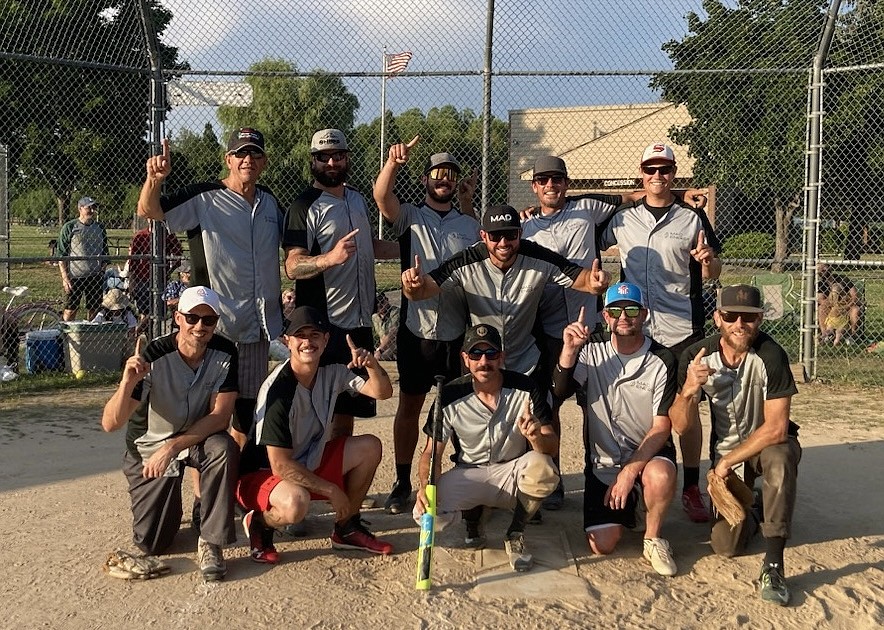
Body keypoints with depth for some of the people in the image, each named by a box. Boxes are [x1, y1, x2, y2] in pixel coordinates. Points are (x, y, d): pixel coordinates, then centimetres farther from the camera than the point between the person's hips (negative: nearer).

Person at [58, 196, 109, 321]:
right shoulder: (69, 227, -1)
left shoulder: (100, 228, 12)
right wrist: (65, 278, -10)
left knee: (94, 311, 7)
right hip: (74, 277, -4)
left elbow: (105, 252, 19)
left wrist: (102, 271, 8)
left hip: (95, 277, 4)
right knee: (70, 311, -3)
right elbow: (62, 255, -3)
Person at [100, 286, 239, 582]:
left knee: (224, 448, -35)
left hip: (199, 437, 1)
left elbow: (220, 416, -22)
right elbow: (110, 423, -29)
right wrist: (128, 383, -48)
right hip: (150, 446, -1)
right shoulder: (153, 357, -25)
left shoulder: (224, 354, -18)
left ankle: (211, 543, -20)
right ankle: (168, 506, 33)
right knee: (151, 544, -2)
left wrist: (173, 447, -33)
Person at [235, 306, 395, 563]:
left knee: (370, 447, -4)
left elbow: (382, 392, -5)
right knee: (295, 502, -39)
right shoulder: (278, 389, -28)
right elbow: (281, 466, -27)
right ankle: (259, 524, -2)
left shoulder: (331, 372, -6)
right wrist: (331, 490, -20)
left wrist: (373, 366, -27)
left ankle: (346, 529, 10)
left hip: (309, 463, 8)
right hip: (262, 474, -8)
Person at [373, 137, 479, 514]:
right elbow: (382, 196, -17)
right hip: (416, 328, -2)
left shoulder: (469, 225, 12)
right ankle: (402, 483, 17)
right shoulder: (410, 218, 3)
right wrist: (393, 162, -33)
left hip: (458, 331, 2)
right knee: (409, 406, 6)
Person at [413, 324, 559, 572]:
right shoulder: (450, 397, -12)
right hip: (469, 475, 1)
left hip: (513, 473, -1)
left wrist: (537, 437, -40)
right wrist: (425, 485, -26)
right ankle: (474, 514, 11)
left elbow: (552, 447, -15)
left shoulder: (524, 389, -13)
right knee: (425, 513, -26)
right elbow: (432, 451, -5)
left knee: (542, 467, -35)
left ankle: (515, 535, -7)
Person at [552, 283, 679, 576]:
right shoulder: (592, 349, 0)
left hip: (648, 454, -2)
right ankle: (625, 505, 22)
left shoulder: (662, 361, -8)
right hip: (603, 461, 2)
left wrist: (629, 472, -20)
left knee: (661, 475, -38)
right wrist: (569, 350, -30)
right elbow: (560, 391, -13)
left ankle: (653, 538, -8)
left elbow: (662, 427, -10)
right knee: (602, 545, -12)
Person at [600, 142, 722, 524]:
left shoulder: (693, 219, 3)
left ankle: (691, 489, 9)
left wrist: (708, 260, -18)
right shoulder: (622, 218, 8)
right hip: (634, 330, 2)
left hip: (682, 330, -2)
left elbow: (713, 274, 4)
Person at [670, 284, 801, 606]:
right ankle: (751, 511, 28)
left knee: (780, 459, -39)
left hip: (768, 442, -2)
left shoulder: (770, 355, -25)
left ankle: (774, 564, -29)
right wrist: (690, 389, -33)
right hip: (726, 449, 3)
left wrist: (728, 462, -21)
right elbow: (681, 426, -13)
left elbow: (776, 428, -26)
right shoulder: (697, 356, -14)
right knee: (726, 545, -9)